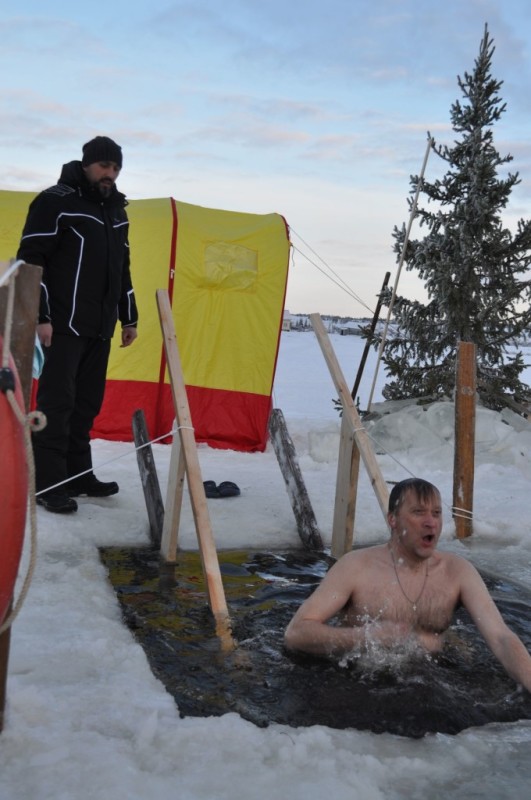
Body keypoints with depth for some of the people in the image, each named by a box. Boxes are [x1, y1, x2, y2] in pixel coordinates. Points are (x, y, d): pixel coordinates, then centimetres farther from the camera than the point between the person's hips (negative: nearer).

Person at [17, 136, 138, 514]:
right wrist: (40, 316, -17)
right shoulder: (55, 201, -6)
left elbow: (122, 269, 24)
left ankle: (78, 474, 19)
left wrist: (129, 318, 21)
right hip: (65, 325, -7)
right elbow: (31, 260, -11)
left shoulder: (117, 211, 17)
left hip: (100, 328, 7)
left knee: (87, 403, 10)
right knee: (57, 403, -8)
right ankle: (48, 482, -3)